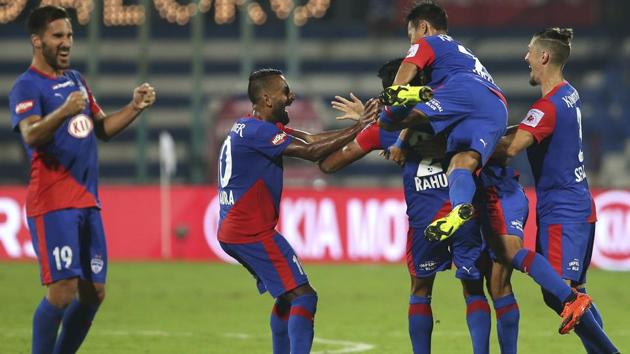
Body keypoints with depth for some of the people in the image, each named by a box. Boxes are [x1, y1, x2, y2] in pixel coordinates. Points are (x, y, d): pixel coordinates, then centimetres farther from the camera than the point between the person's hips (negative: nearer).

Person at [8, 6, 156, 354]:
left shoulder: (76, 80, 18)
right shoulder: (26, 87, -8)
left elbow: (102, 128, 25)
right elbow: (31, 134, -25)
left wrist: (135, 107, 8)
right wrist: (64, 111, -43)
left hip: (87, 200, 8)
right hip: (52, 204, -8)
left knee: (94, 292, 7)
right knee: (63, 290, -16)